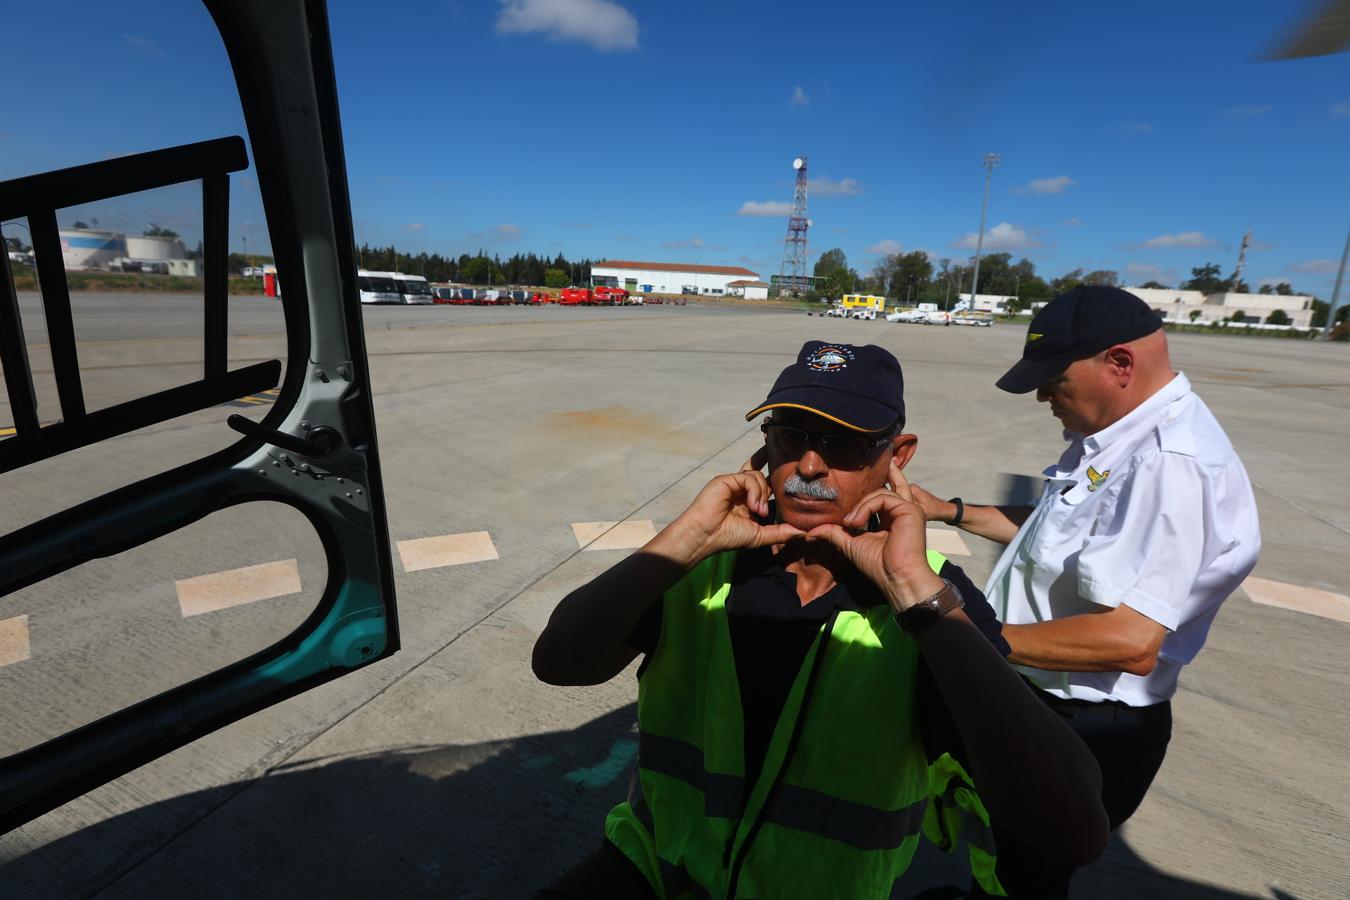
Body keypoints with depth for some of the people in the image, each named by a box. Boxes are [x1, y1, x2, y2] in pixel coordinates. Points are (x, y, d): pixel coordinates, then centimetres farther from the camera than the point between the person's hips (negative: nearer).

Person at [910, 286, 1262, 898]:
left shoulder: (1174, 465, -31)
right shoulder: (1117, 439, 1)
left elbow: (1131, 642, -36)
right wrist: (952, 512, 7)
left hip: (1083, 733, -8)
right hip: (1034, 701, 9)